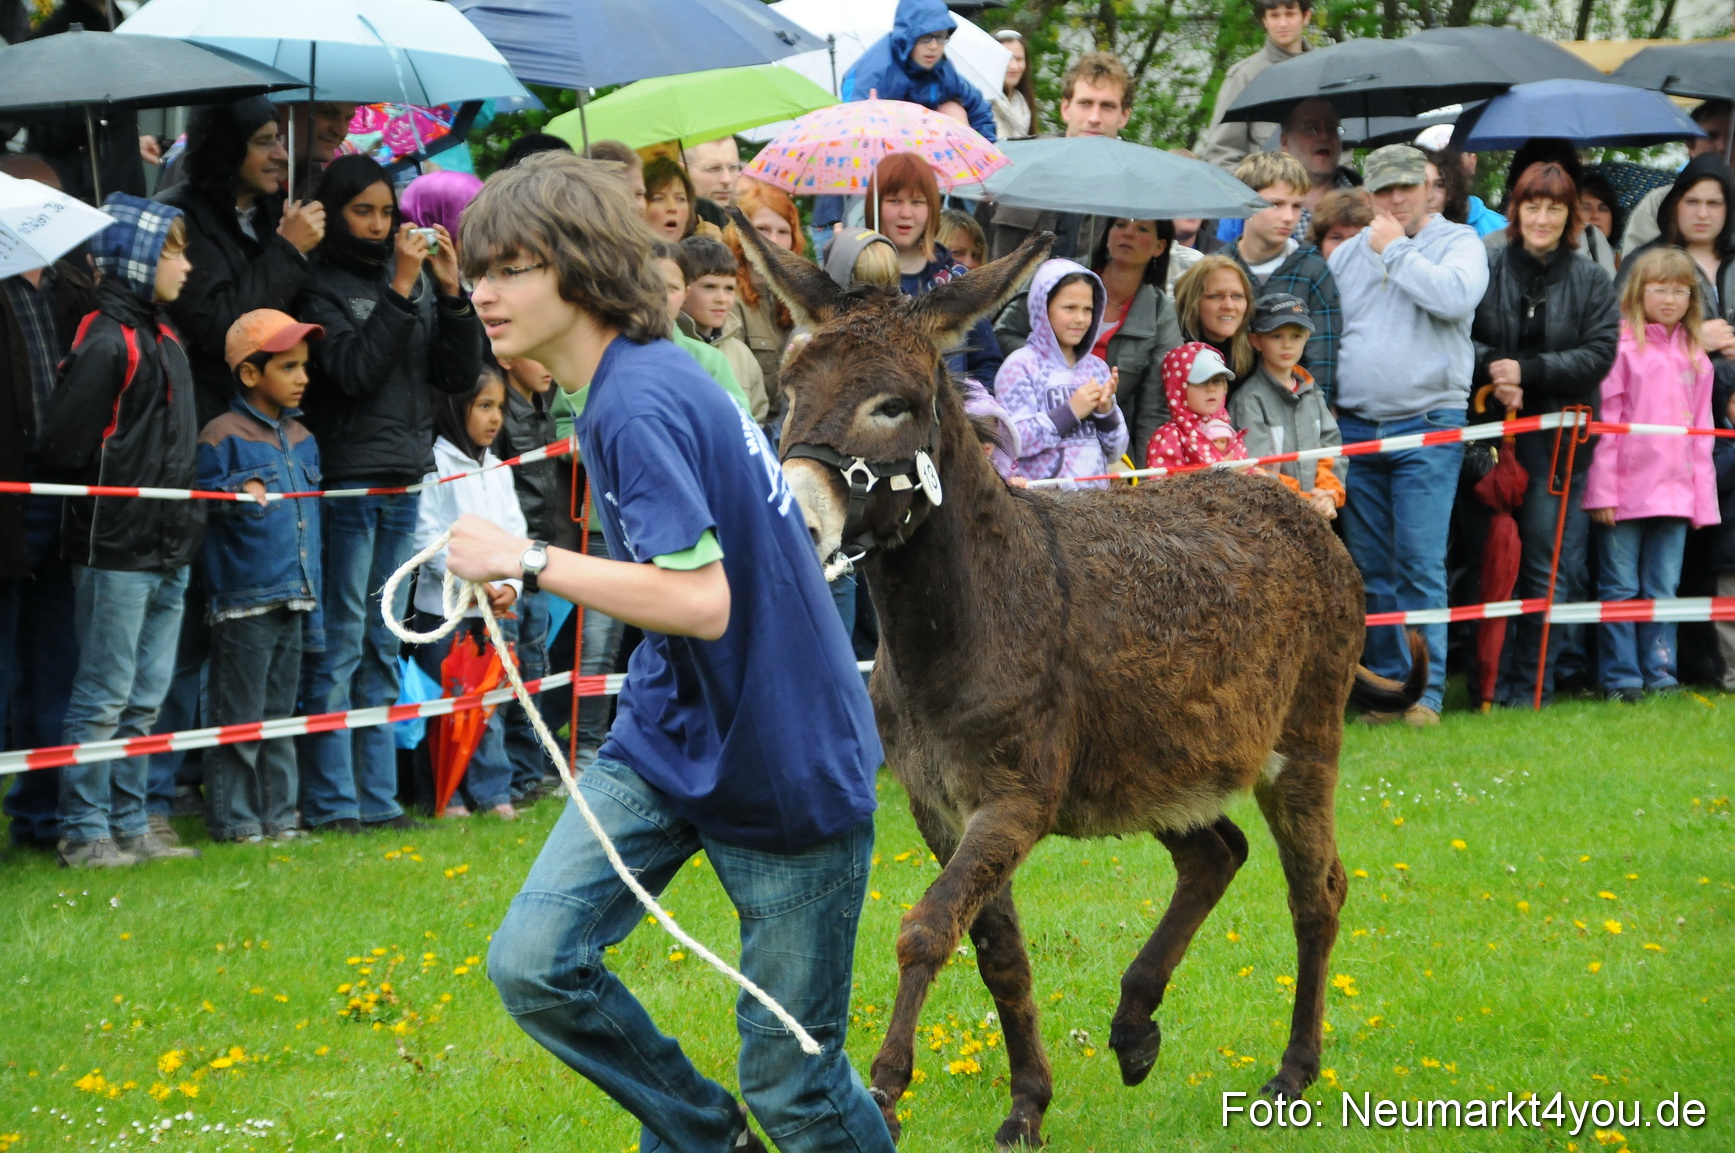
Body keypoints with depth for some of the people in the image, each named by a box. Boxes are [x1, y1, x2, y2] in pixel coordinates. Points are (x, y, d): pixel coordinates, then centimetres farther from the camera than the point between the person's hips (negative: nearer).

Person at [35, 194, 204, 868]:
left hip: (167, 552, 9)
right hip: (116, 552, -9)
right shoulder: (106, 340, -14)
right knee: (104, 698, -2)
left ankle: (128, 825, 20)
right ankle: (84, 833, 5)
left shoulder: (164, 336, 15)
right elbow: (61, 445, -18)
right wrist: (113, 488, -3)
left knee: (146, 698, 12)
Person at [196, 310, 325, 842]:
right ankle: (233, 819, 4)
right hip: (243, 600, -7)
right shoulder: (222, 436, -8)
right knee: (239, 717, -2)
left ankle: (278, 814, 18)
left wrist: (312, 593, 19)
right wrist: (237, 495, -28)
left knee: (280, 715, 12)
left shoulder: (302, 440, 14)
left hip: (292, 598, 7)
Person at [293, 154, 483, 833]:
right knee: (339, 645, -4)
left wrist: (450, 292, -4)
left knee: (384, 646, 11)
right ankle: (331, 801, 0)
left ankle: (378, 797, 15)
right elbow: (355, 369, -17)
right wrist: (400, 291, -18)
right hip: (345, 480, -6)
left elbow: (461, 375, 7)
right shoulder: (321, 284, -6)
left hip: (403, 482, 6)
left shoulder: (414, 276, 11)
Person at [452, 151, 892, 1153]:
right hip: (666, 742, 9)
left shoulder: (641, 401, -21)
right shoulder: (633, 382, 8)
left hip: (787, 769, -8)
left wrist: (530, 561, -25)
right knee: (533, 962, -6)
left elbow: (700, 601, -30)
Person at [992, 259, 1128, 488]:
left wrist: (1107, 411, -1)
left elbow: (1115, 453, 16)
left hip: (1095, 493, 4)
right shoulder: (1020, 366, 0)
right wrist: (1070, 412, -13)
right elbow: (1012, 442, -12)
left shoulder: (1096, 368, 14)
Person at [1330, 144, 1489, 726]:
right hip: (1355, 428, 5)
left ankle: (1427, 692, -6)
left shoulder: (1458, 242, 2)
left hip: (1427, 427, -5)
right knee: (1370, 570, 7)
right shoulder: (1348, 252, 15)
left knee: (1420, 566, -9)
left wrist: (1395, 251, -9)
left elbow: (1455, 297, -19)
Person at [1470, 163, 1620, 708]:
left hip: (1557, 441, 0)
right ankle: (1492, 678, 10)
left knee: (1547, 566, -1)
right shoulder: (1485, 269, 5)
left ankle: (1530, 687, 4)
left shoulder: (1591, 282, 7)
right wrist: (1490, 368, -20)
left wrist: (1528, 372, -13)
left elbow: (1598, 354, -3)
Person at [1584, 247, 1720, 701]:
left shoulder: (1695, 357, 13)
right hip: (1625, 491, -4)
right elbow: (1603, 420, -6)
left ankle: (1660, 676, 14)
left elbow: (1701, 432, 14)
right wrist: (1602, 489, -12)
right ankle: (1621, 679, 4)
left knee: (1663, 590, 9)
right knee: (1620, 588, -1)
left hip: (1674, 491, 5)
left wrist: (1702, 497, 8)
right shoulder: (1622, 344, -3)